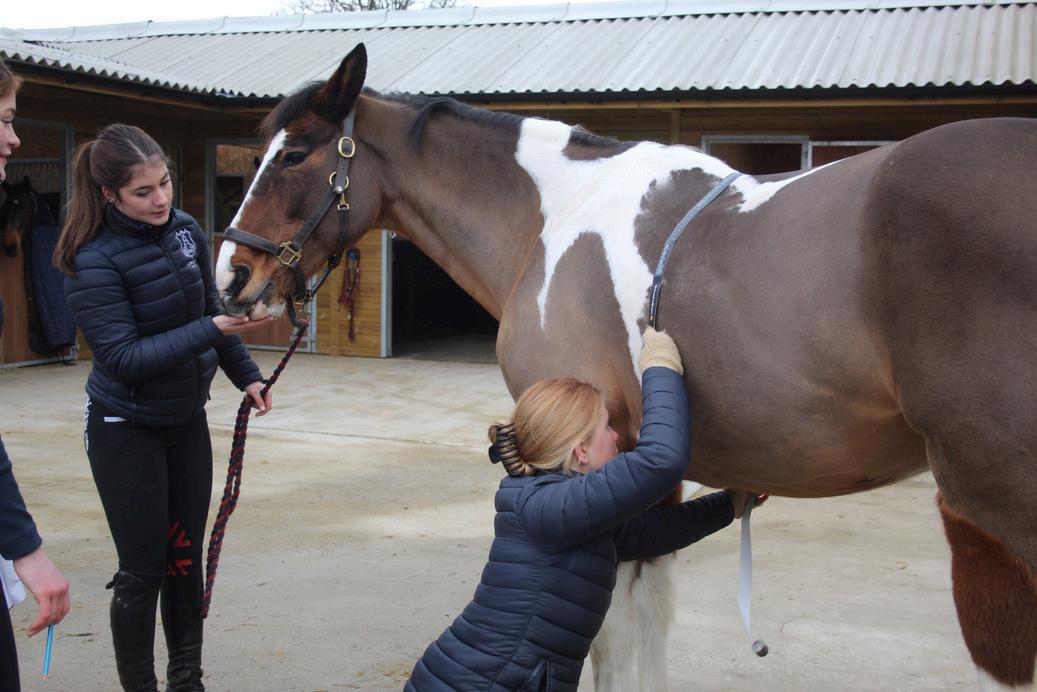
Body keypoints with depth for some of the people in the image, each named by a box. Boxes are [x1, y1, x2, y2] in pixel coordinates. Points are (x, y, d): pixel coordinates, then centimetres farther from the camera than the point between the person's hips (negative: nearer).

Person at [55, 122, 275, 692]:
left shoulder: (186, 229, -3)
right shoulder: (96, 261, -20)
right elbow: (123, 357, -26)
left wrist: (246, 375, 9)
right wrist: (213, 331, -31)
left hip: (188, 420, 6)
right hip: (127, 430, -6)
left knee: (186, 557, 14)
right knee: (142, 571, 2)